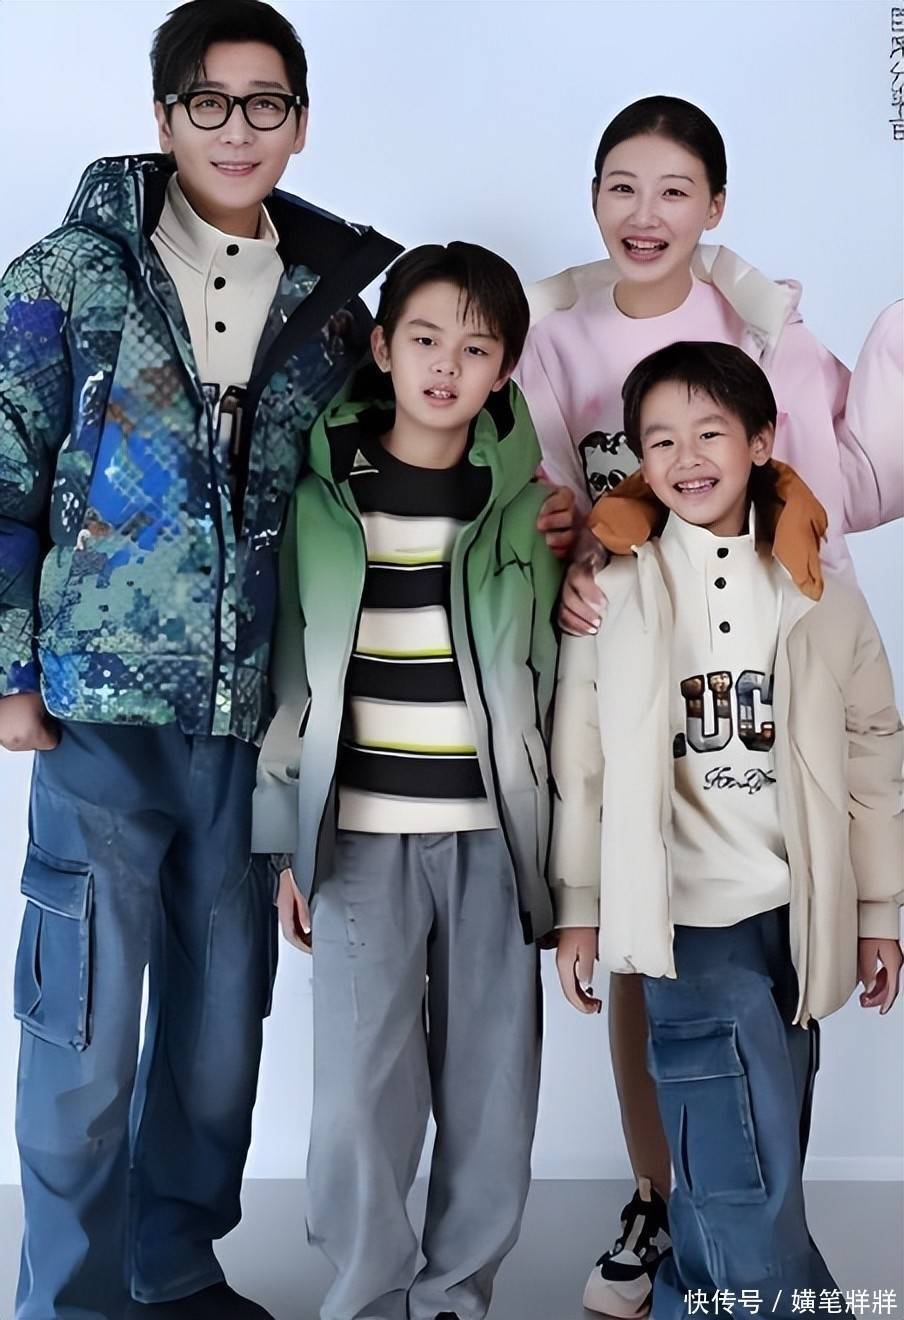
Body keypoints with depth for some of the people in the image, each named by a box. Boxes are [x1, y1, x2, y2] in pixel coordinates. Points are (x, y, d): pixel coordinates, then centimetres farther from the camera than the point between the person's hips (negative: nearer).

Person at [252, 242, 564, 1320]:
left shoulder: (529, 500, 4)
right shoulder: (323, 494, 3)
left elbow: (554, 676, 7)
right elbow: (290, 673, 6)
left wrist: (559, 846, 4)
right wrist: (287, 843, 4)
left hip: (493, 837, 1)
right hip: (361, 837, 0)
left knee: (491, 1091, 6)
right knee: (361, 1093, 0)